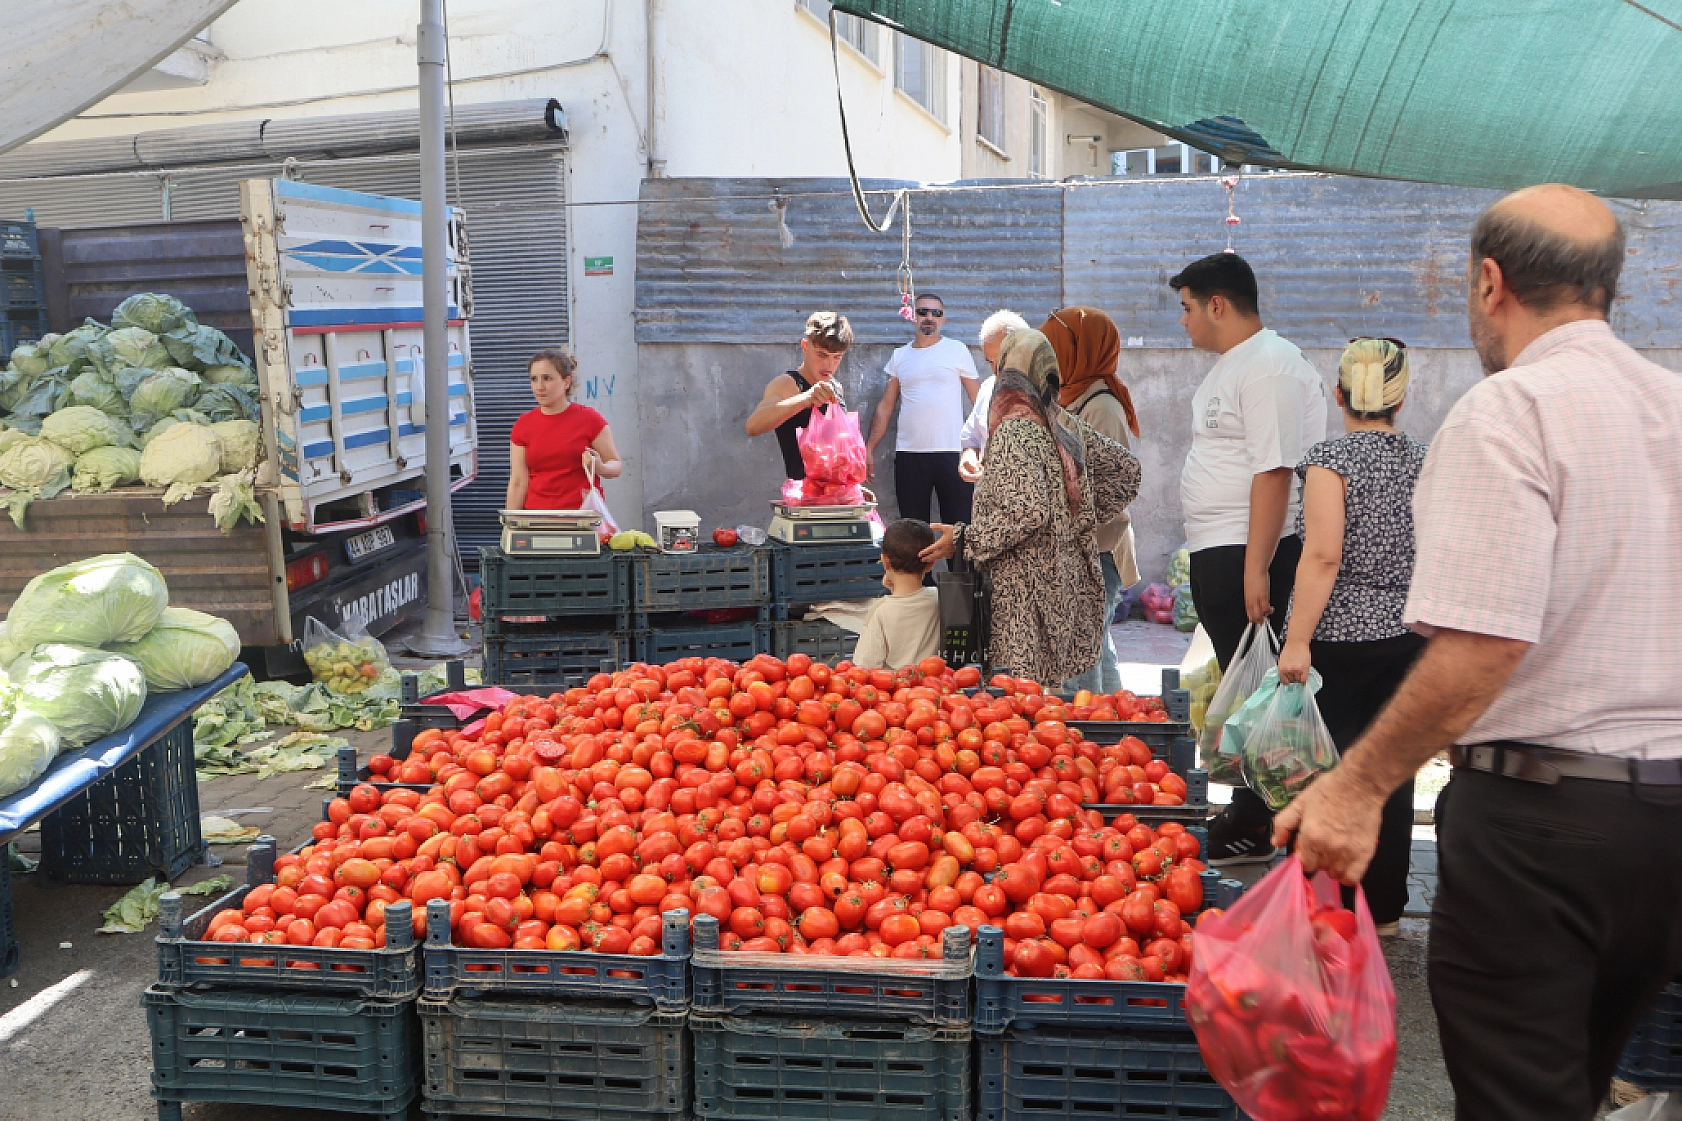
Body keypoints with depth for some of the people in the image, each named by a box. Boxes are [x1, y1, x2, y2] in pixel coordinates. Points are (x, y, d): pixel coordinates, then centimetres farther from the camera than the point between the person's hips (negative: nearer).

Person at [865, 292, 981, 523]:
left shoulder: (957, 350, 4)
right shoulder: (899, 356, 12)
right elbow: (885, 406, 14)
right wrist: (869, 448, 5)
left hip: (952, 452, -2)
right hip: (909, 454, 3)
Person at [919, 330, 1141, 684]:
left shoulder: (1014, 432, -14)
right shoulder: (1066, 425, 8)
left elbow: (1029, 512, -24)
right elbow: (1126, 468, 17)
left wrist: (962, 541, -17)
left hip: (1027, 591, -8)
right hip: (1069, 581, 8)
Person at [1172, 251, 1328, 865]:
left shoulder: (1270, 366, -15)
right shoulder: (1232, 365, 17)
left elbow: (1275, 471, -23)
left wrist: (1255, 568, -26)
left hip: (1249, 555, -10)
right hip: (1217, 553, 10)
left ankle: (1252, 829, 5)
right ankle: (1246, 811, 25)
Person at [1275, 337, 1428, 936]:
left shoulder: (1331, 459, -11)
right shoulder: (1423, 461, 5)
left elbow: (1323, 556, -19)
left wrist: (1296, 640, -16)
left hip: (1339, 639, -5)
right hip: (1408, 638, 5)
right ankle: (1383, 907, 21)